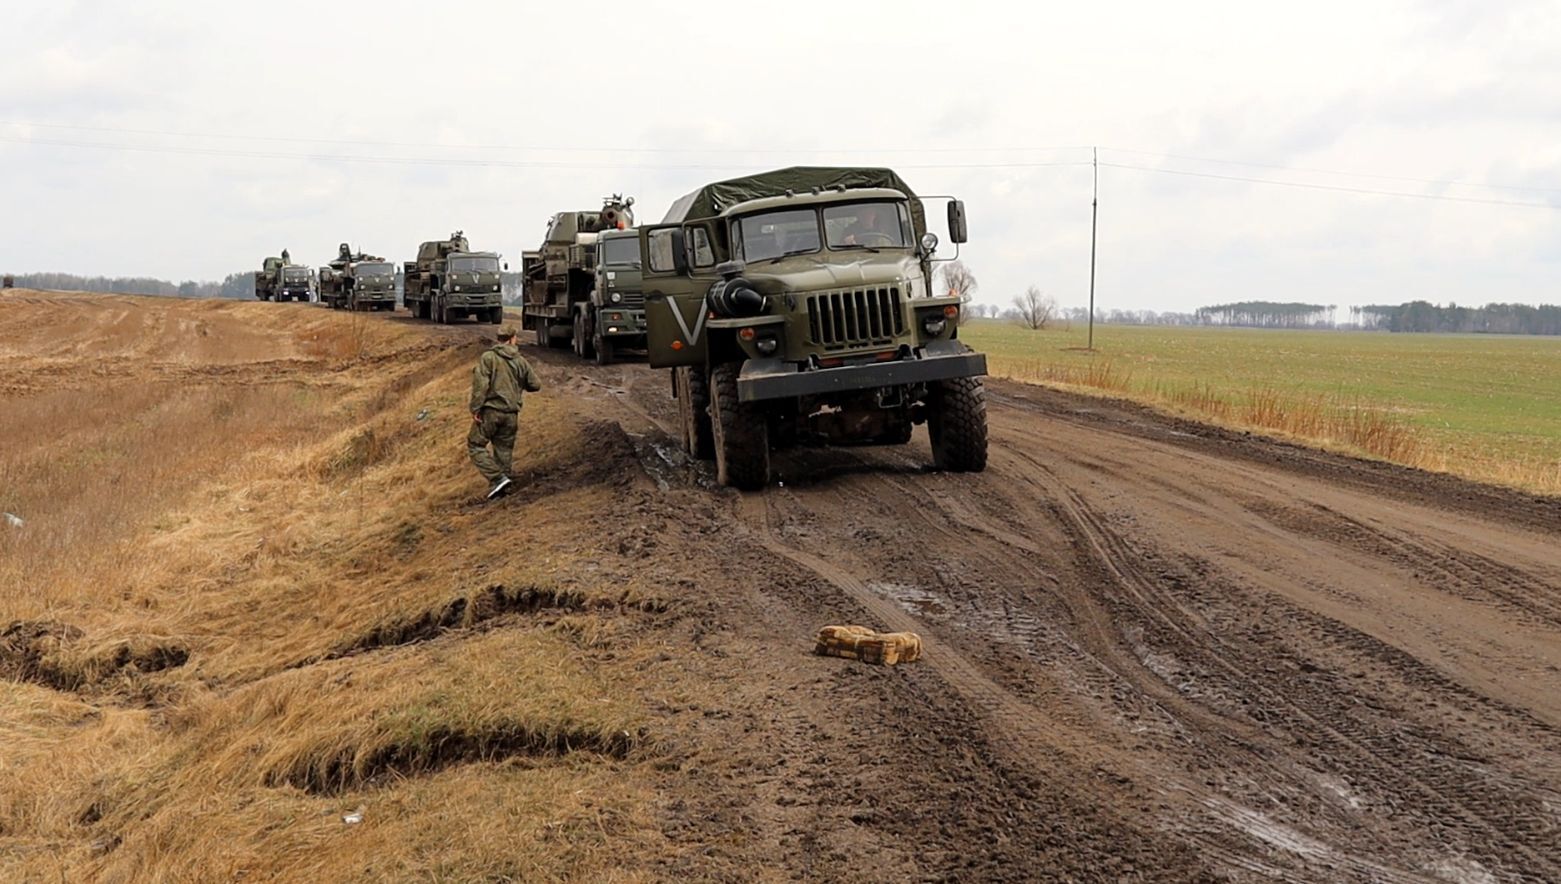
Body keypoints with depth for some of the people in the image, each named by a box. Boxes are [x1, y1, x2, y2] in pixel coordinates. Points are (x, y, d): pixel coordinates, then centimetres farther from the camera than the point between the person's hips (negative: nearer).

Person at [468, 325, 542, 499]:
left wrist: (475, 408, -12)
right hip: (511, 414, 4)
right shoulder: (521, 362, 7)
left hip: (491, 410, -4)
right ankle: (501, 488, 14)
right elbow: (535, 384, 12)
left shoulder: (488, 357, -7)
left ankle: (497, 478, -10)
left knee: (476, 445, 4)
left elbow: (480, 384, -15)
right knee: (504, 450, 12)